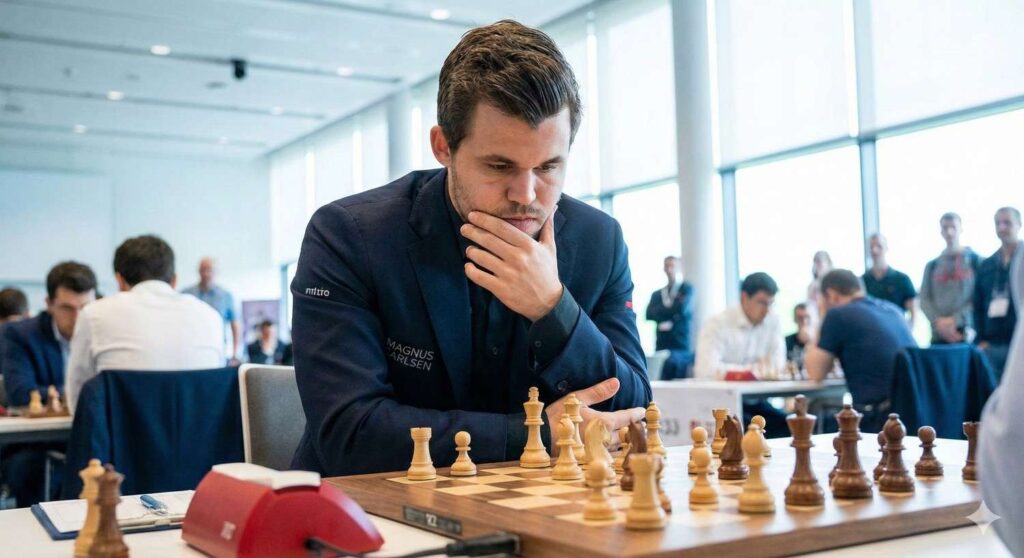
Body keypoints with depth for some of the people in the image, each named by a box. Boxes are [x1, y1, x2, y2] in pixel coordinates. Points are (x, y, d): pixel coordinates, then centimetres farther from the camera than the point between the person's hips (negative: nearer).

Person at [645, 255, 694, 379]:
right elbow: (649, 314, 0)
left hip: (681, 346, -3)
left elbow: (682, 308, -12)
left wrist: (662, 310, 2)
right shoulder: (657, 294, 16)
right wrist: (672, 310, -8)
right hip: (662, 346, 3)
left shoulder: (687, 289, 7)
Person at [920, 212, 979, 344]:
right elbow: (925, 299, 8)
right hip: (938, 336, 3)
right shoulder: (932, 266, 16)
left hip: (966, 334, -2)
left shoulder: (975, 260, 7)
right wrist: (939, 322, -9)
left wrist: (955, 320, -12)